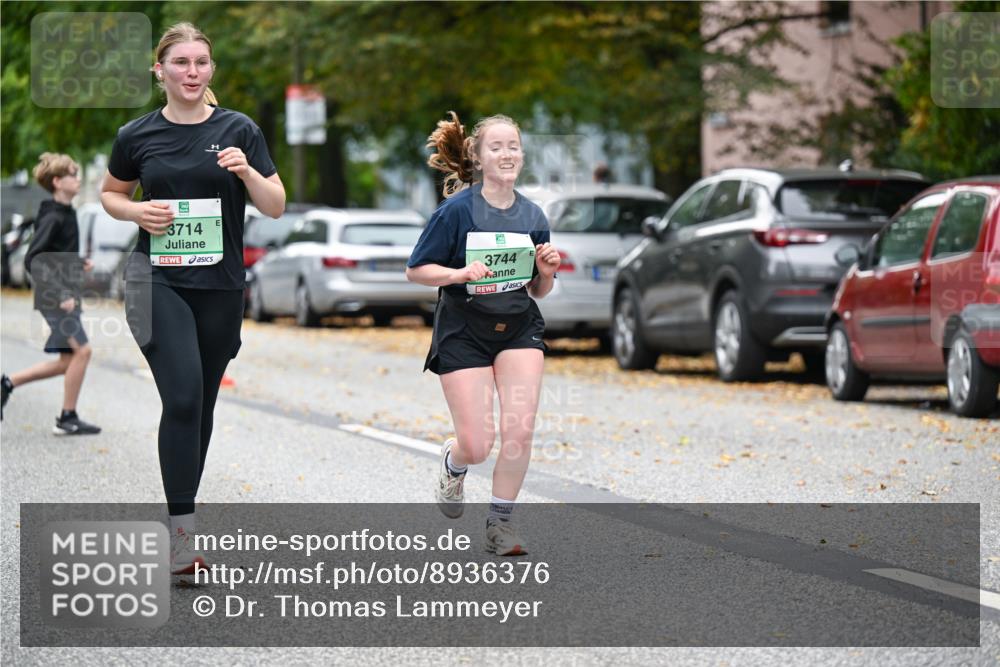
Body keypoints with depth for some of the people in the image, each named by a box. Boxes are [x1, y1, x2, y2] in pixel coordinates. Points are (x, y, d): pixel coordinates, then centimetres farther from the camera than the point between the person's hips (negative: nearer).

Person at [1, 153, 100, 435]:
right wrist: (60, 294, -22)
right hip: (55, 296, -10)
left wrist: (78, 264, 9)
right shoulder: (52, 218, -14)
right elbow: (32, 260, -19)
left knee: (68, 361, 9)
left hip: (64, 295, 10)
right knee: (82, 350, -12)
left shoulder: (66, 214, 14)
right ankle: (67, 418, -6)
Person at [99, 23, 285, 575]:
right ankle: (182, 539, -18)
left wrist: (247, 171, -17)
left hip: (220, 285, 2)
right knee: (183, 397, -18)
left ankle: (182, 515, 25)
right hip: (158, 280, -2)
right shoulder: (137, 136, 2)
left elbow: (275, 207, 3)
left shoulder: (238, 131, 3)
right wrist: (136, 211, -4)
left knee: (201, 404, 10)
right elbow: (110, 194, 18)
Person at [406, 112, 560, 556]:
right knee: (478, 446, -6)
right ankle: (453, 462, 33)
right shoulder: (457, 209, -11)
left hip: (518, 329, 3)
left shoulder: (532, 216, 3)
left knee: (519, 430, -14)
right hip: (464, 331, -3)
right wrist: (461, 273, -23)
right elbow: (415, 270, -7)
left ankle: (500, 521, 6)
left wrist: (546, 272, -9)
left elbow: (538, 291, 12)